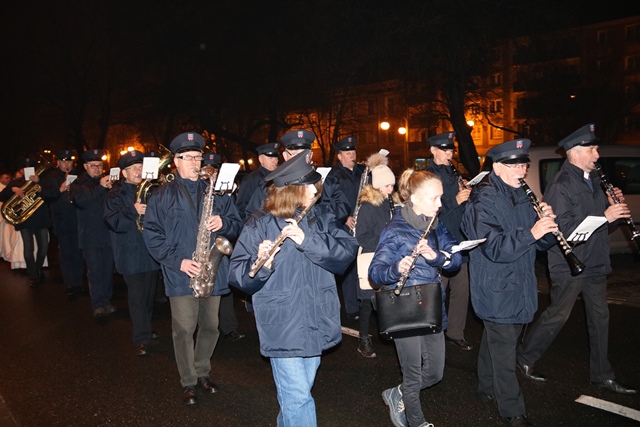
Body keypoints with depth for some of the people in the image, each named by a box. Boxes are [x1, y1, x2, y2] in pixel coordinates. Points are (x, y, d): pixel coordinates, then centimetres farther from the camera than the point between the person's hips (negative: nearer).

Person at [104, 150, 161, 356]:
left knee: (150, 295, 15)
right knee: (137, 297, -4)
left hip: (152, 252, 5)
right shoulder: (116, 195, -4)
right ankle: (141, 339, 2)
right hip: (132, 255, -5)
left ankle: (146, 329, 33)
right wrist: (132, 211, -30)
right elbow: (113, 222, -16)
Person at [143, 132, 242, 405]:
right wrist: (176, 260, -14)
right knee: (184, 330, 1)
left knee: (210, 327, 13)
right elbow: (152, 234, -3)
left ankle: (202, 372, 34)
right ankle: (188, 383, 19)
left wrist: (224, 223, -13)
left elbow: (237, 226, 10)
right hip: (181, 275, -3)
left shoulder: (215, 192, 10)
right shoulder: (162, 196, 1)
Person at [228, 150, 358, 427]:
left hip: (317, 323, 5)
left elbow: (347, 251, -11)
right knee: (299, 399, -2)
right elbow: (238, 276, -13)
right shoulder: (259, 225, -10)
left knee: (297, 391, 21)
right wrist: (261, 264, -34)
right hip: (283, 326, -5)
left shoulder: (320, 217, 3)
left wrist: (307, 240, -24)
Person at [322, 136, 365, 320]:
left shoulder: (362, 171, 12)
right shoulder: (334, 176, -5)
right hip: (346, 229, -5)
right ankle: (352, 308, 9)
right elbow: (327, 203, -9)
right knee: (349, 267, -1)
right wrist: (344, 219, -14)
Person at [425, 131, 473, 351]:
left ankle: (456, 333, 24)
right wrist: (455, 201, -23)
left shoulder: (453, 174, 13)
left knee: (462, 290, 11)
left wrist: (465, 195, -2)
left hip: (459, 241, 7)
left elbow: (463, 207, 18)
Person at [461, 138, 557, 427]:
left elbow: (542, 243, 8)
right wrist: (531, 233, -34)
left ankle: (487, 389, 38)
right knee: (504, 351, 0)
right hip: (497, 291, -8)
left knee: (496, 340, 21)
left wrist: (548, 224, -13)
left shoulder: (523, 197, 9)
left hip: (519, 287, 8)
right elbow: (495, 249, -25)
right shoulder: (483, 201, -16)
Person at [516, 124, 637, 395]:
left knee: (600, 317, 13)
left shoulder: (592, 180, 12)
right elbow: (565, 228, -24)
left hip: (595, 263, 8)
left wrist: (615, 206, -3)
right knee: (557, 316, 3)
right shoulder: (560, 186, -16)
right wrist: (604, 216, -24)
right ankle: (524, 359, 21)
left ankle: (602, 375, 25)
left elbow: (604, 220, 17)